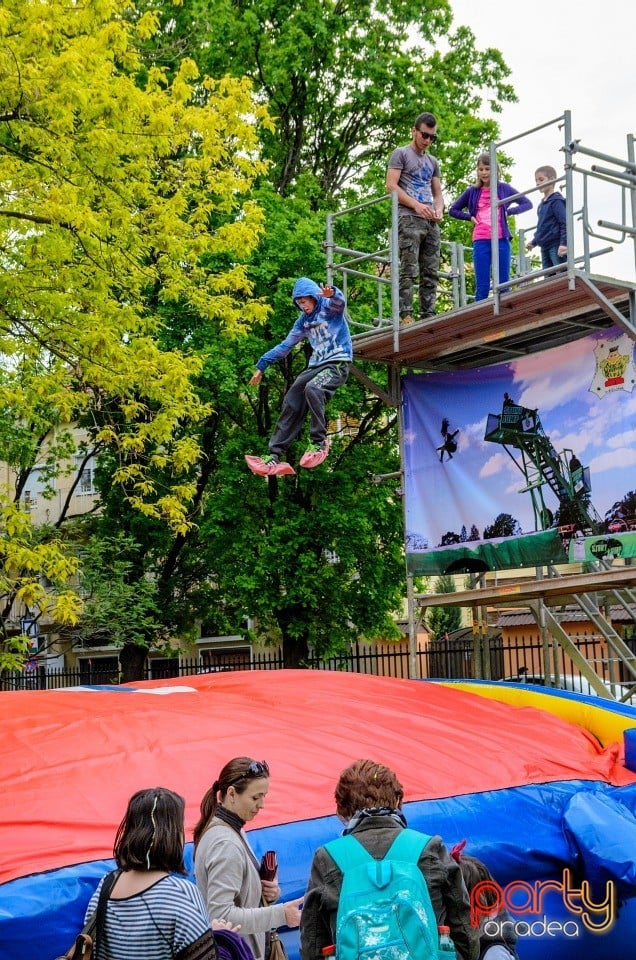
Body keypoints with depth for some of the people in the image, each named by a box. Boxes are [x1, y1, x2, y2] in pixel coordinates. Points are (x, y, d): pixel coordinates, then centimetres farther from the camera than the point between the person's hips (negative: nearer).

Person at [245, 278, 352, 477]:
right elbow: (285, 346, 22)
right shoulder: (304, 321, 17)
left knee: (312, 389, -35)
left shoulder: (329, 307, -2)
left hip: (337, 364, -7)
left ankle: (319, 442, -25)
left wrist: (332, 294, -53)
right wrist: (262, 365, 19)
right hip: (315, 366, 8)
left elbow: (339, 301, -28)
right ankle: (274, 456, -4)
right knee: (291, 405, -4)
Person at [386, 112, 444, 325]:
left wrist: (439, 209, 1)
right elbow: (391, 186, -4)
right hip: (409, 219, -6)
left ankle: (428, 316, 0)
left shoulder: (432, 162, 25)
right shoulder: (401, 153, 6)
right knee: (409, 271, -13)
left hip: (431, 223, 6)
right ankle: (405, 315, -16)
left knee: (431, 273, 0)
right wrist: (416, 205, -13)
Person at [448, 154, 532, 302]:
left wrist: (509, 212, 0)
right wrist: (470, 217, 4)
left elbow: (527, 203, 13)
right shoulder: (472, 192, 9)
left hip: (501, 240, 0)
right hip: (480, 241, 0)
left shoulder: (504, 188, 8)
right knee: (482, 287, -3)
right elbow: (452, 210, 19)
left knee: (503, 285, 0)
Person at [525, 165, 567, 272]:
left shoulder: (556, 200, -8)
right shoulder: (542, 204, 17)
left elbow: (565, 223, -15)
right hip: (545, 248, 9)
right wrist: (534, 242, 25)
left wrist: (564, 243, -23)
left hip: (557, 246, -9)